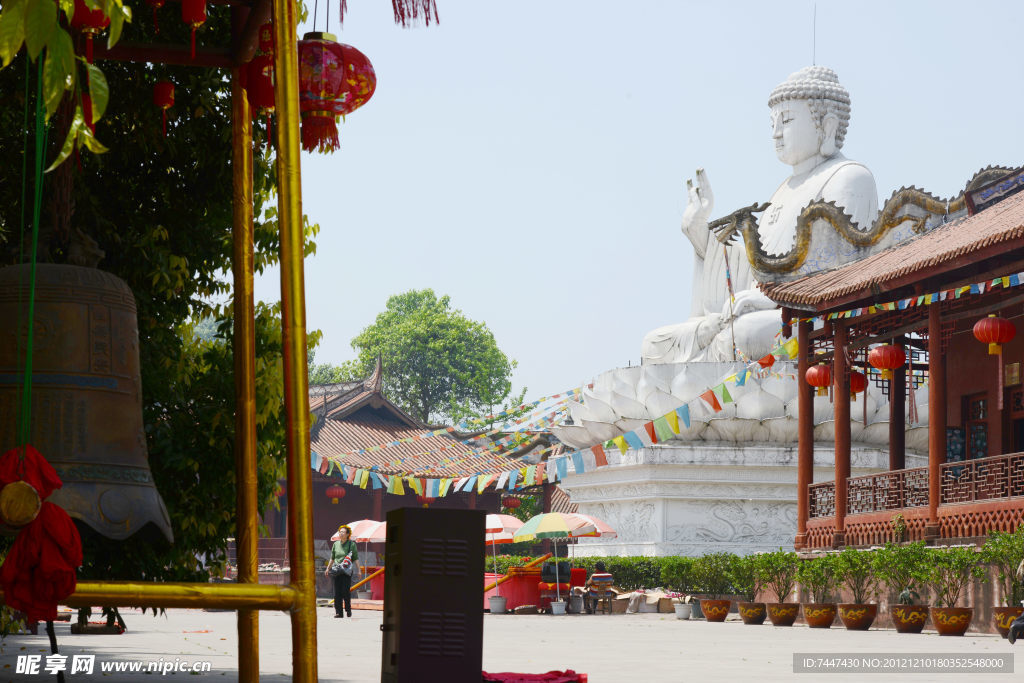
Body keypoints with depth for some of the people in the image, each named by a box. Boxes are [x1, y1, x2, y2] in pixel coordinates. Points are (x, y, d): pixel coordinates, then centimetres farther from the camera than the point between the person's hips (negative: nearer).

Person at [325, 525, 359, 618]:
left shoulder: (352, 544, 1)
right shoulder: (336, 544, 12)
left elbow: (356, 558, 0)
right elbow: (332, 558, 23)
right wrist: (328, 568, 22)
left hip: (347, 571, -4)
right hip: (337, 571, 4)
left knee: (346, 591, -8)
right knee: (337, 592, -1)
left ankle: (348, 610, 8)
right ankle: (338, 612, 3)